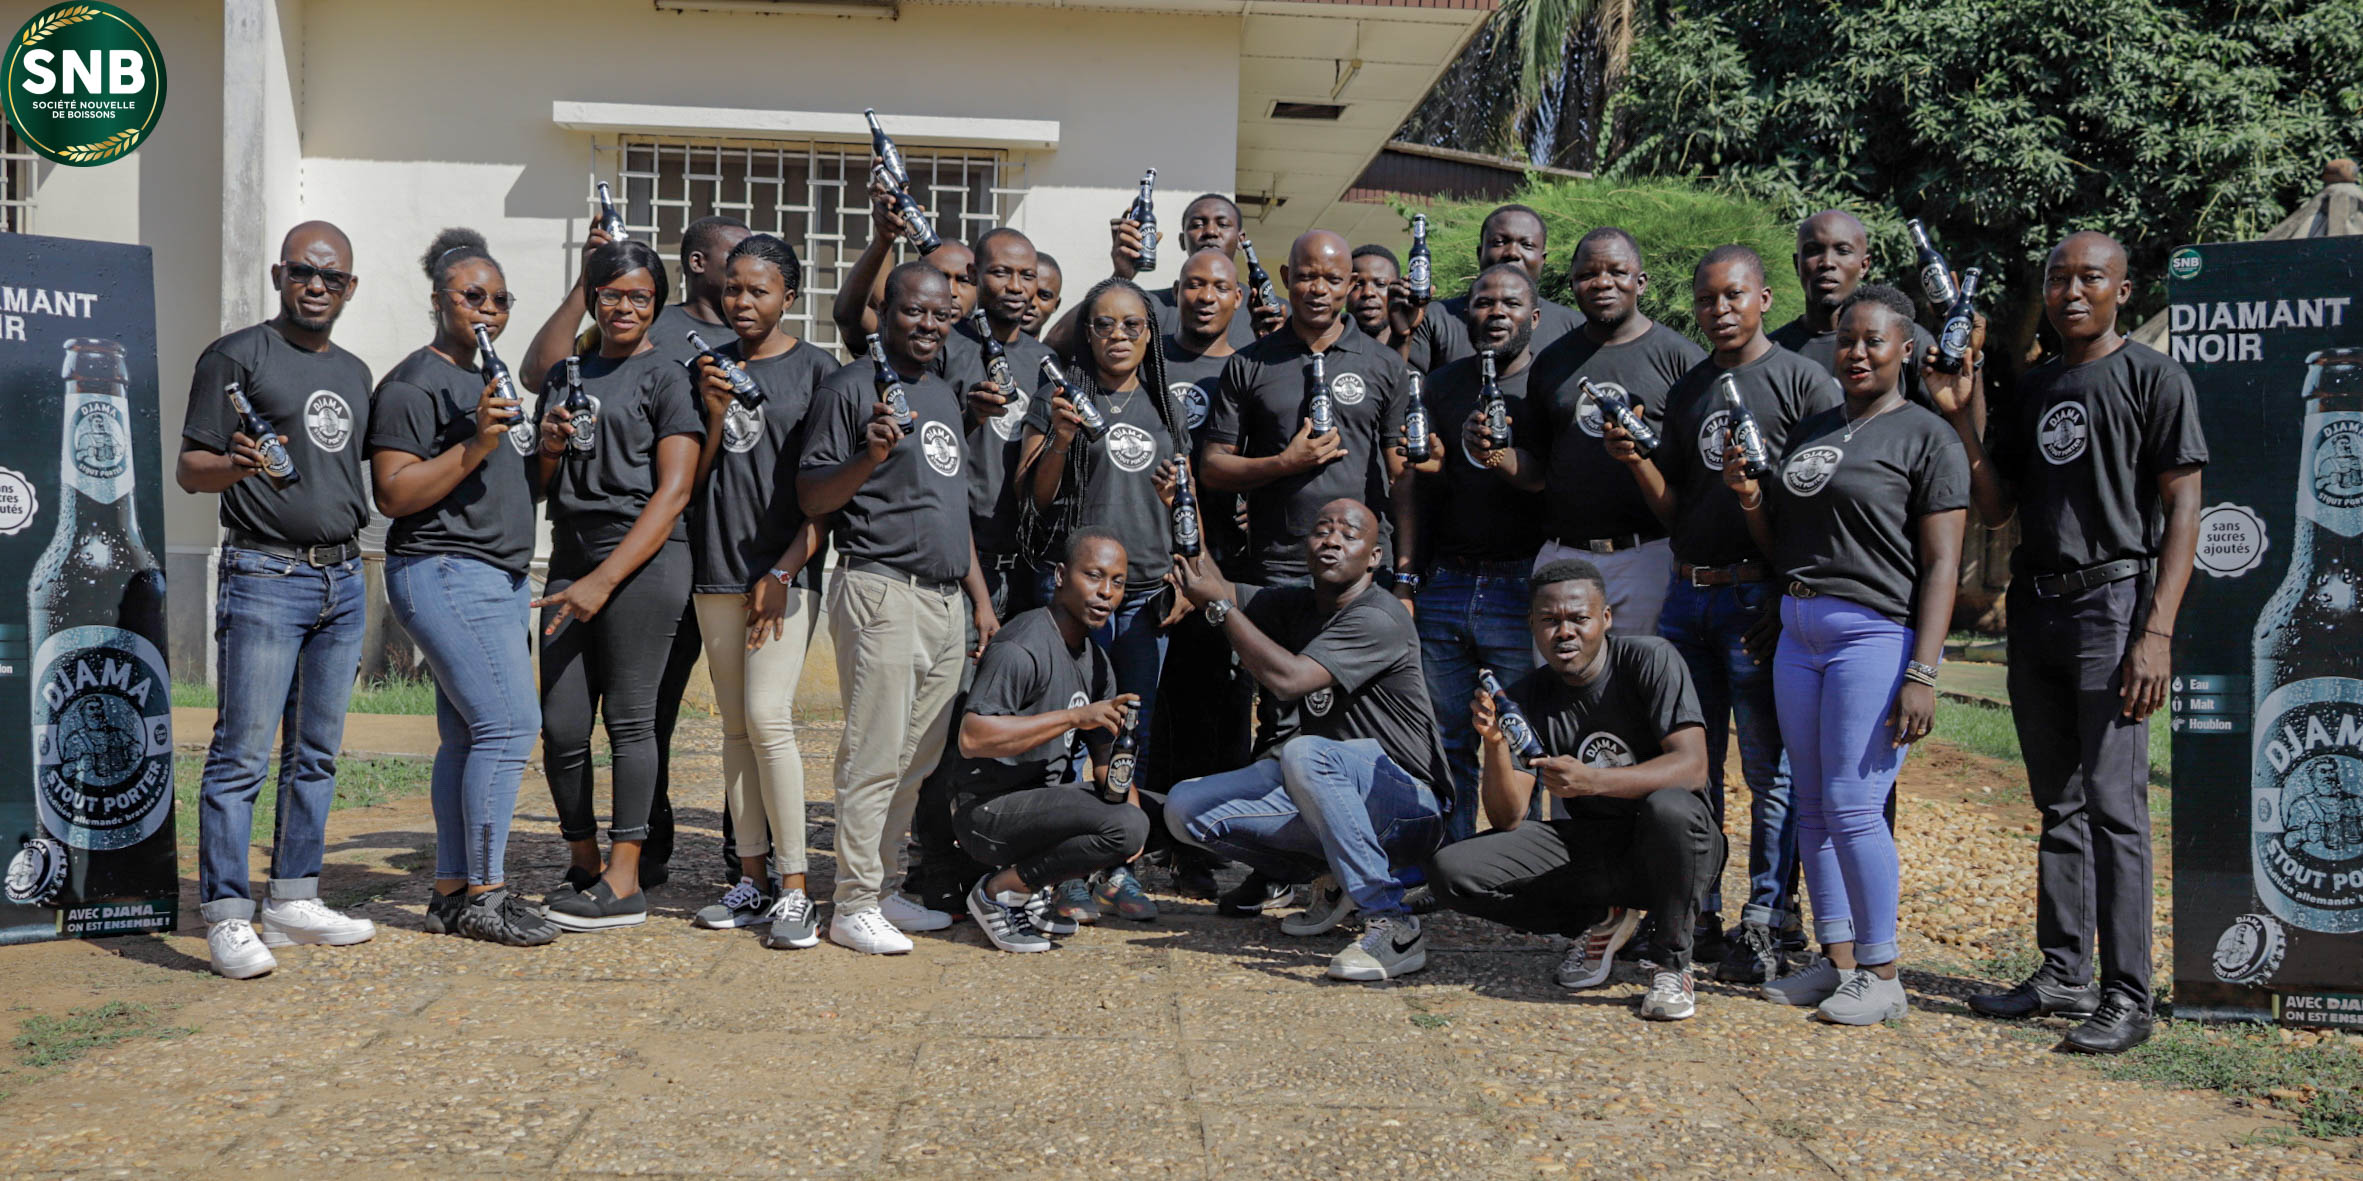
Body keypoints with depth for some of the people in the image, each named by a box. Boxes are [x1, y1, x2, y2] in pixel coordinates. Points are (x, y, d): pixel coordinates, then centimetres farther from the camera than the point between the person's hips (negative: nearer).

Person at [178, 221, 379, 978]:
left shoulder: (354, 373, 19)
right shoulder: (235, 357, -2)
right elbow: (190, 470, -6)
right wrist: (237, 465, -26)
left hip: (342, 577, 7)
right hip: (265, 576, -7)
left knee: (317, 752, 9)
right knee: (243, 752, -8)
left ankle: (293, 900, 16)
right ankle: (227, 917, -6)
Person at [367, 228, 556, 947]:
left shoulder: (492, 384, 23)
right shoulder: (413, 385, -6)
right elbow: (393, 494, -14)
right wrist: (474, 445, -22)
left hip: (499, 576, 9)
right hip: (444, 572, -9)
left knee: (468, 734, 8)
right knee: (509, 723, -14)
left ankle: (453, 891, 11)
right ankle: (484, 894, -8)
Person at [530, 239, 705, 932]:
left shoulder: (666, 379, 1)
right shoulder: (563, 377, 19)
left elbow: (673, 491, -8)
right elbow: (539, 487, 22)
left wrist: (604, 581, -14)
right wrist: (549, 449, -2)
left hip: (643, 557, -5)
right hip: (570, 555, 5)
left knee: (629, 718, -4)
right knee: (561, 726, 2)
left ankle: (624, 882, 2)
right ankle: (583, 863, 19)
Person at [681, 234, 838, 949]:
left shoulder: (815, 371, 0)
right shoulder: (710, 368, 13)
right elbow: (692, 479, 11)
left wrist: (786, 571, -11)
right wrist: (715, 413, -6)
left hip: (786, 569, -5)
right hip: (716, 569, 5)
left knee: (768, 717, -14)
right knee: (736, 727, 7)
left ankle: (794, 888, -8)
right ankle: (752, 878, 14)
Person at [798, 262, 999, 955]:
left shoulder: (944, 393, 20)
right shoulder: (852, 388, -4)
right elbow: (811, 499, -7)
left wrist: (980, 593, 22)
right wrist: (870, 457, -24)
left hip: (946, 597, 8)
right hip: (881, 590, -8)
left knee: (920, 757, 8)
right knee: (876, 755, -8)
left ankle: (885, 887, 17)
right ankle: (854, 905, -3)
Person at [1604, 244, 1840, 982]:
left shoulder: (1803, 381, -2)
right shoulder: (1686, 392, 16)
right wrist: (1636, 461, -1)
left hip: (1763, 595, -6)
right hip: (1688, 592, 6)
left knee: (1770, 767, -2)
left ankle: (1765, 925, 4)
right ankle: (1696, 914, 17)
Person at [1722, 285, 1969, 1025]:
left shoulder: (1926, 437, -4)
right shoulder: (1809, 432, 17)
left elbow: (1941, 564, -10)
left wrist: (1922, 673, -17)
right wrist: (1750, 499, 1)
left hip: (1876, 634, -7)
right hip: (1799, 632, 7)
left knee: (1853, 807, -9)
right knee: (1813, 806, 9)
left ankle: (1881, 976, 2)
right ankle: (1835, 960, 19)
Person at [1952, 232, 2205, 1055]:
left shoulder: (2154, 378, -2)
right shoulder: (2031, 390, 16)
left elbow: (2182, 509, -8)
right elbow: (1994, 510, 14)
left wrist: (2157, 632, -17)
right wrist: (1963, 419, 1)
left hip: (2113, 600, -6)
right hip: (2034, 607, 7)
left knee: (2113, 807, -9)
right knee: (2058, 805, 12)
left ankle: (2127, 997, -4)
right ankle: (2065, 972, 20)